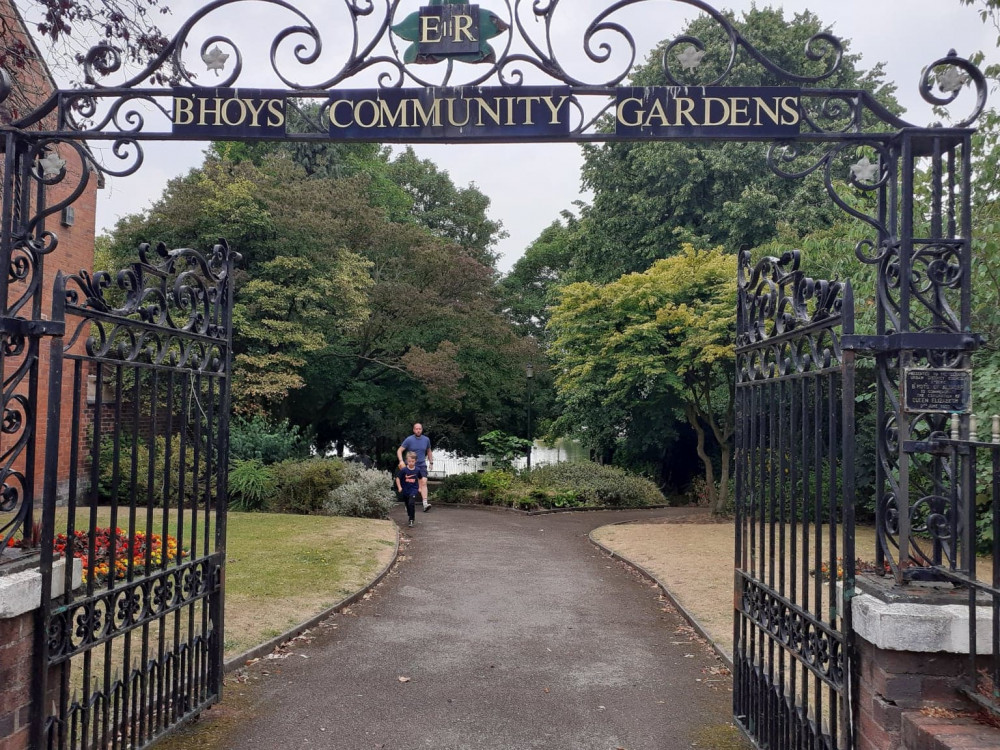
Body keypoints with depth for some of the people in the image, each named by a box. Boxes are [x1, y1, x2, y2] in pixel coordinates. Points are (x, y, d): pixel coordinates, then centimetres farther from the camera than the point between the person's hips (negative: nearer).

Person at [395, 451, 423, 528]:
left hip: (414, 490, -1)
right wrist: (399, 487, -10)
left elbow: (419, 478, 12)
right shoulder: (403, 470, -12)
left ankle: (411, 520, -12)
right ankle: (409, 515, 39)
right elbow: (398, 478, -3)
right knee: (407, 504, 15)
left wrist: (419, 488, 11)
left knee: (411, 503, -19)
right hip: (405, 490, 1)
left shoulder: (417, 470, -6)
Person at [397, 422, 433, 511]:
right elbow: (399, 450, -7)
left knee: (423, 482, -15)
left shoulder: (426, 439, 4)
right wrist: (401, 461, -21)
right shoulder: (409, 440, -6)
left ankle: (425, 503, -22)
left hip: (422, 465, 1)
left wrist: (431, 462, 18)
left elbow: (428, 451, 21)